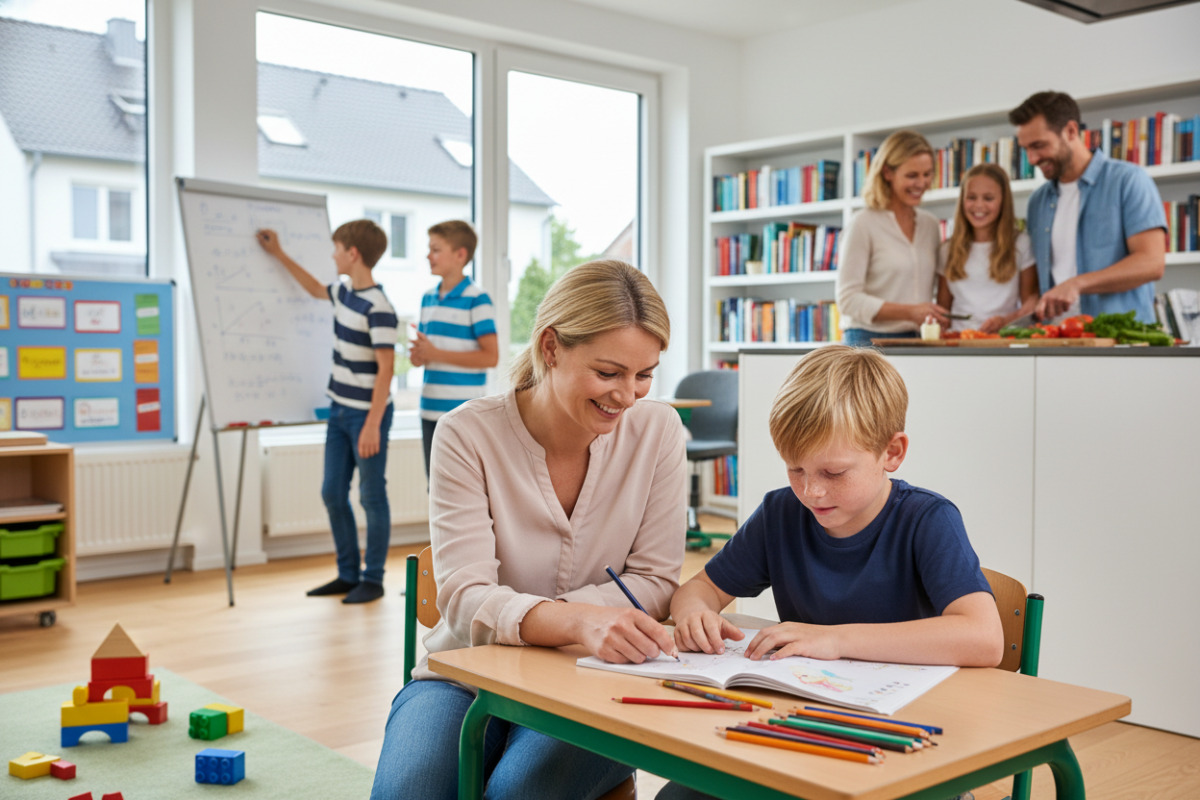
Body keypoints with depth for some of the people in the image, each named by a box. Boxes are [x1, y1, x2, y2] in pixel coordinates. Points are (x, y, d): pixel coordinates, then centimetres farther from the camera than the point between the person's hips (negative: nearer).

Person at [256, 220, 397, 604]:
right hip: (340, 412, 9)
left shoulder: (378, 308, -19)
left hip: (368, 415, -9)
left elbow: (385, 368, -20)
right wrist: (279, 254, 33)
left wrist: (372, 425, -22)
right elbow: (316, 289, 32)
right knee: (333, 493, 11)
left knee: (371, 497, 1)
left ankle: (373, 579, 12)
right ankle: (348, 574, 22)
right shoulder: (344, 291, 8)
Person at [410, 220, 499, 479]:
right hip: (431, 409, 7)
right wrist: (418, 356, -1)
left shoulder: (477, 299, -10)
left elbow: (491, 357, -16)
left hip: (464, 411, -7)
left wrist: (436, 354, -18)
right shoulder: (428, 298, 13)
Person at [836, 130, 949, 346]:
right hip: (869, 340, -5)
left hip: (917, 341, 5)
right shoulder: (864, 225, -4)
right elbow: (848, 300, -10)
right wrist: (909, 312, -17)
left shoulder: (930, 225, 14)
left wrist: (943, 320, 4)